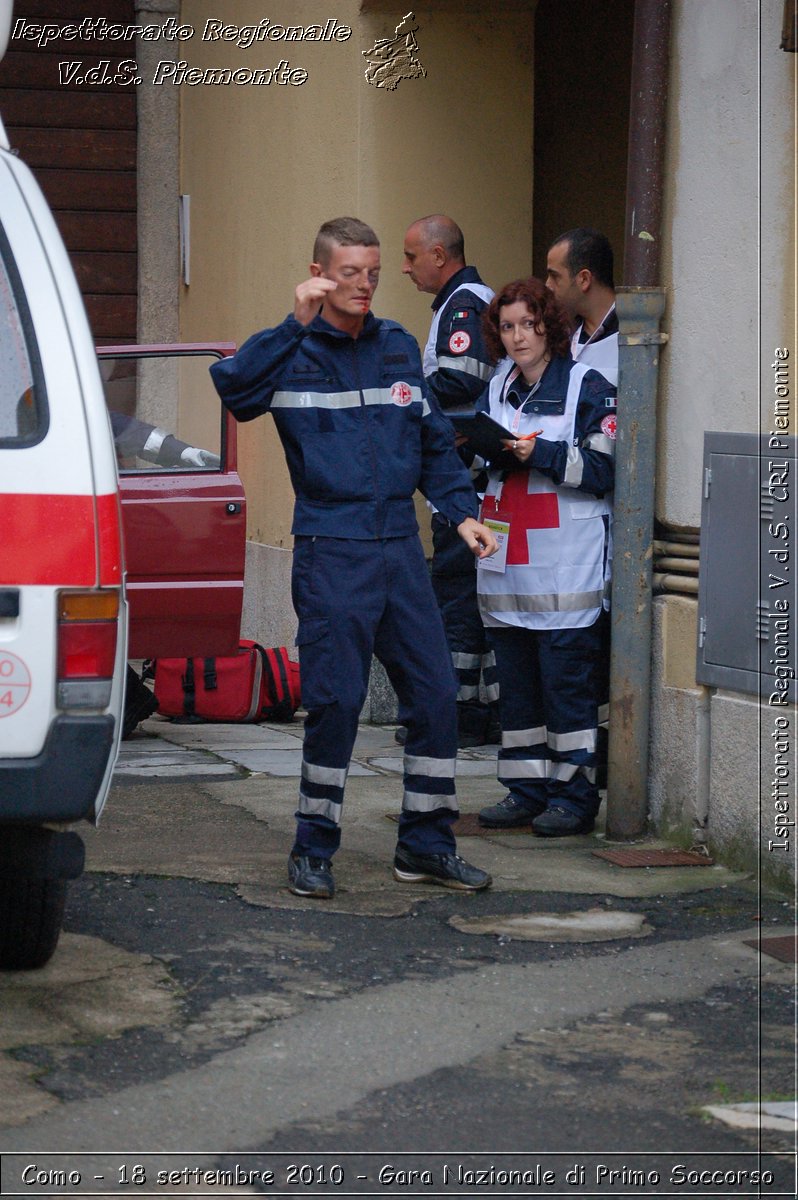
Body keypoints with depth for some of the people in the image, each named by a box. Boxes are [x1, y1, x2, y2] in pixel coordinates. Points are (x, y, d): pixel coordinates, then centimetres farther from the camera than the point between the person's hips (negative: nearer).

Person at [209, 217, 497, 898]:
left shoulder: (399, 348, 13)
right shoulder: (296, 351, -2)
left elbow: (433, 439, 20)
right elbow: (235, 387, -23)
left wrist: (462, 511, 9)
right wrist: (297, 324, -25)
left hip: (401, 547, 5)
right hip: (331, 553, -5)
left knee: (435, 693, 4)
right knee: (336, 700, -6)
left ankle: (427, 844, 16)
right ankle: (314, 849, 9)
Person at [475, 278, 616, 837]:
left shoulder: (589, 387, -4)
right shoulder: (499, 388, 16)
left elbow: (601, 470, -11)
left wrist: (539, 453, -18)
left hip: (568, 562, -6)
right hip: (507, 559, 7)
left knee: (568, 678, -6)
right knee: (516, 679, 9)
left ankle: (574, 796, -1)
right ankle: (526, 790, 16)